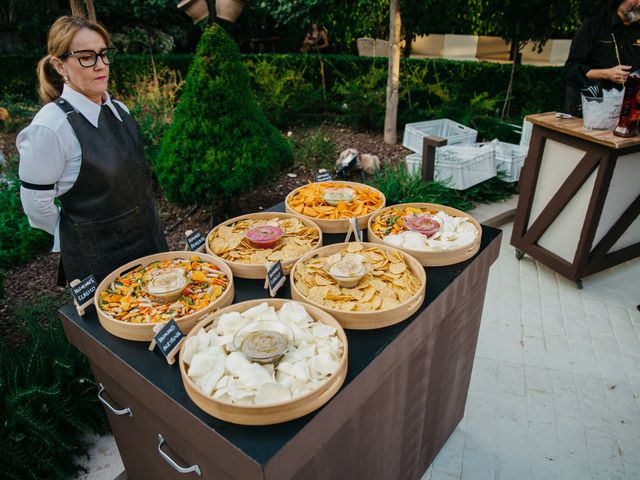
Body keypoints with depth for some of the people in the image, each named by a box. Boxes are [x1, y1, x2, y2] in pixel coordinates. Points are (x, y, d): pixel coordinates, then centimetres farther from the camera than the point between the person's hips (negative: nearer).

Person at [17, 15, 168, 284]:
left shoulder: (120, 111, 2)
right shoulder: (50, 126, -20)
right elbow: (36, 205, -13)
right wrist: (81, 238, 0)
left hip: (150, 242, 7)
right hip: (97, 262, -6)